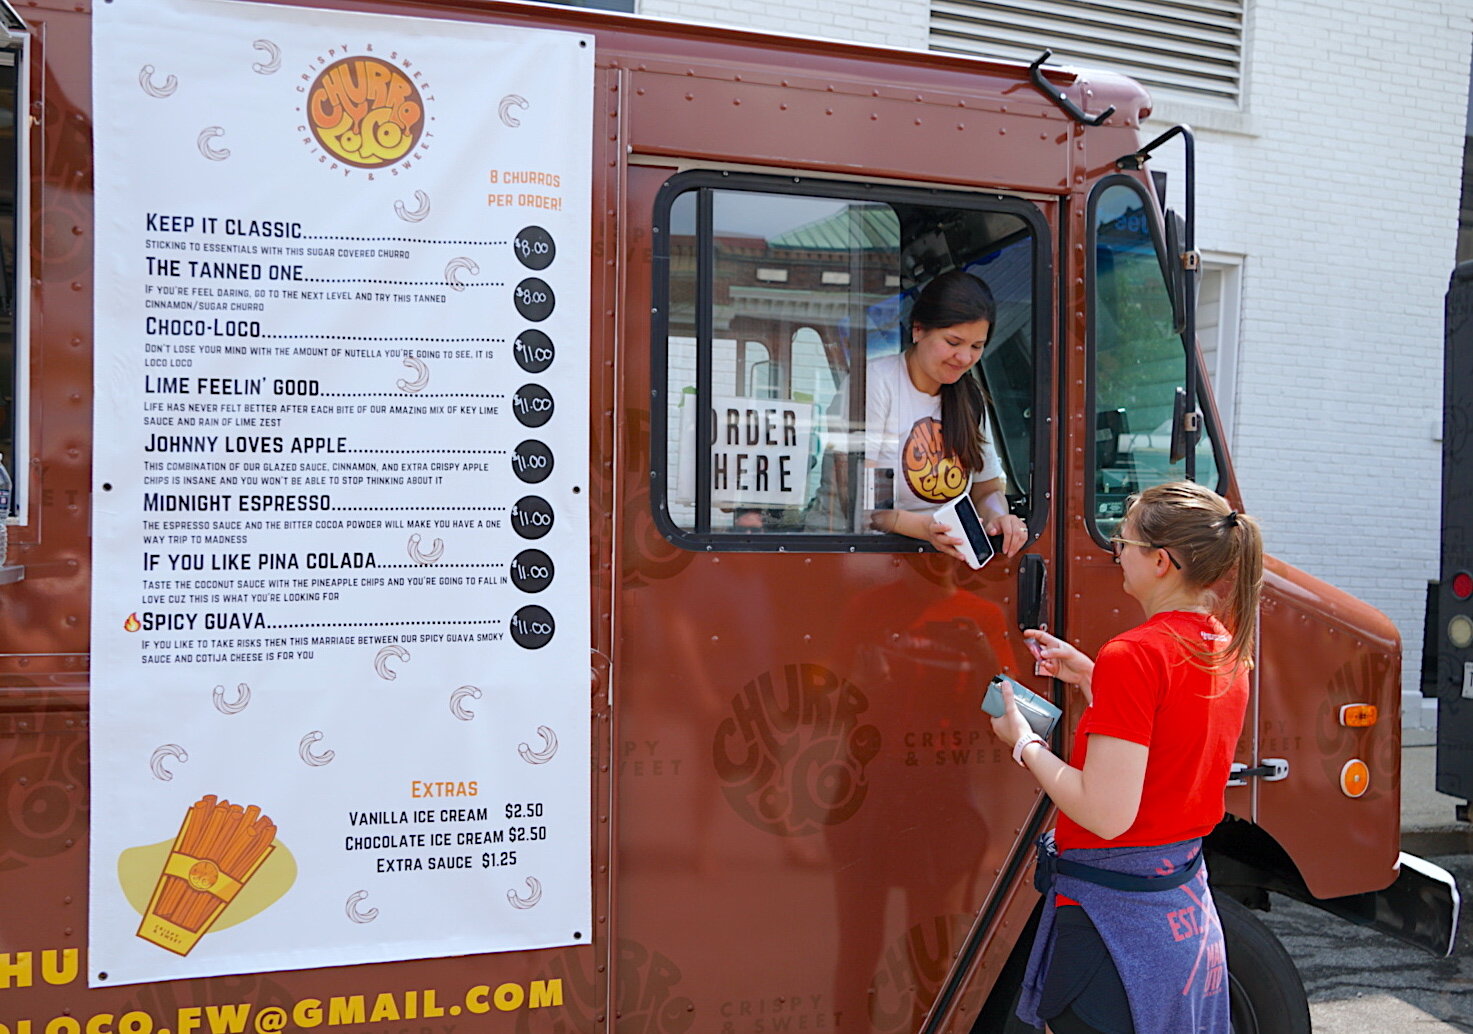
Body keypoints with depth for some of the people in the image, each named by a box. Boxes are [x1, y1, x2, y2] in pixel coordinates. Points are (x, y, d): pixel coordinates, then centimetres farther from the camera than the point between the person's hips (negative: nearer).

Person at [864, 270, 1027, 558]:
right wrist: (923, 527, -31)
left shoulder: (970, 396, 12)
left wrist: (998, 517, -9)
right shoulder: (875, 382, -9)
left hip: (954, 553, 3)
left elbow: (989, 490, 16)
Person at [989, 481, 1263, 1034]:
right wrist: (1088, 676, 12)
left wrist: (1024, 743, -12)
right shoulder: (1226, 646, 4)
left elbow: (1106, 814, -24)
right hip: (1187, 901, 9)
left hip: (1112, 910, -9)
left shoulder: (1133, 655, -22)